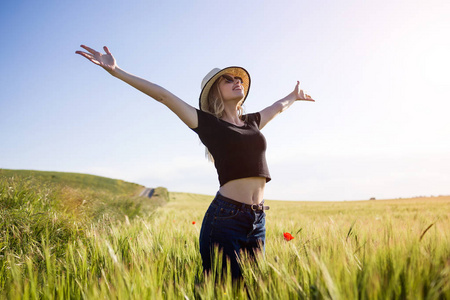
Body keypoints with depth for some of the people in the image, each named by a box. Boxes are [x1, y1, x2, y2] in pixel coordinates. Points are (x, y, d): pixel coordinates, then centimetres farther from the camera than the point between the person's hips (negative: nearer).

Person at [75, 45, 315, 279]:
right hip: (225, 219, -5)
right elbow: (163, 95, -4)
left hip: (258, 223, 6)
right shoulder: (208, 123, 2)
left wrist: (294, 96, 56)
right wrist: (115, 70, -7)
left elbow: (278, 106, 37)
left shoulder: (252, 122, 17)